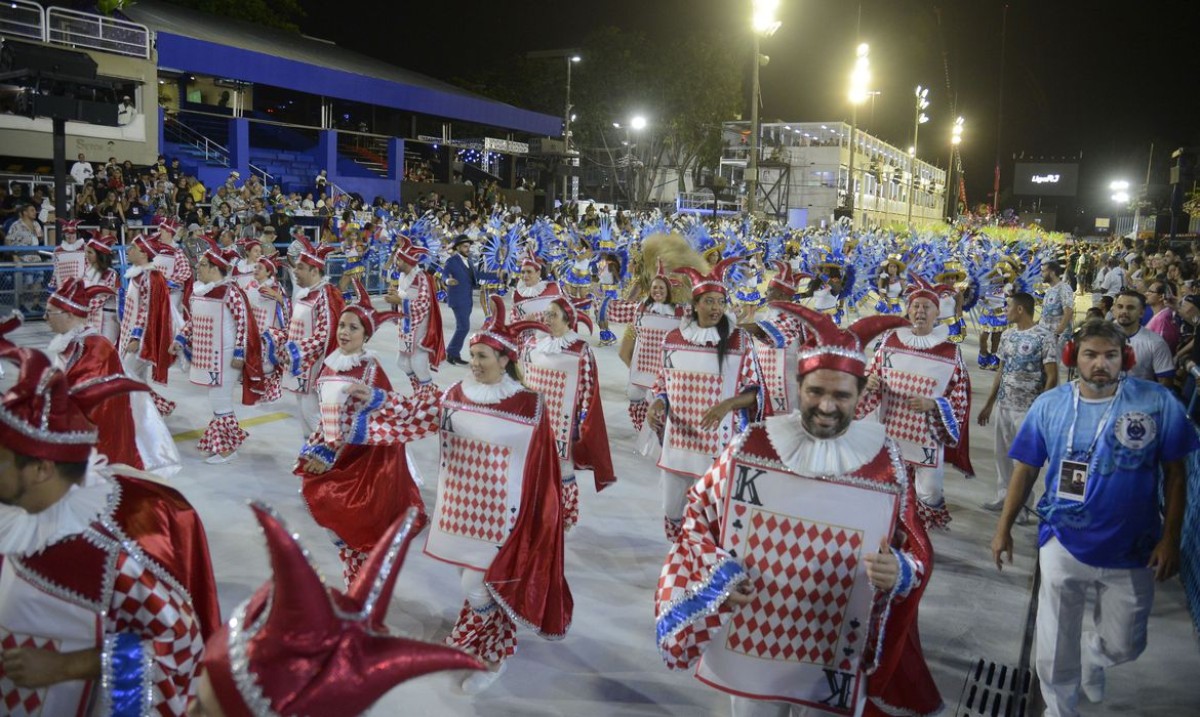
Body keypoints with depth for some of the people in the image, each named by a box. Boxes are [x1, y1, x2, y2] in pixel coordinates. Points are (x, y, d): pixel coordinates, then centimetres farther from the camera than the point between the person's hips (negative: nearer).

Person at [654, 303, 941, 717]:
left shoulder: (885, 462, -9)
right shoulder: (752, 446, -10)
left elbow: (917, 550, -2)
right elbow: (699, 514, 1)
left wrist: (898, 572, -23)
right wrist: (717, 575, -12)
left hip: (835, 652, 0)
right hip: (751, 639, 1)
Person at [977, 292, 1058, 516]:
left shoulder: (1044, 337, -13)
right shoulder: (1007, 335, 8)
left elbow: (1052, 377, -13)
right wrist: (989, 404, 15)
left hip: (1028, 409, -7)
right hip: (1002, 405, 7)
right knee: (1002, 454, 14)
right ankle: (1003, 497, 28)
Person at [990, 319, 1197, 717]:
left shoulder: (1158, 403, -11)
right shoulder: (1049, 406, -8)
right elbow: (1024, 469, 0)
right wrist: (1003, 529, 2)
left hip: (1132, 552, 0)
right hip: (1064, 546, 0)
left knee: (1124, 645, 17)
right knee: (1055, 651, 11)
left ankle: (1091, 655, 52)